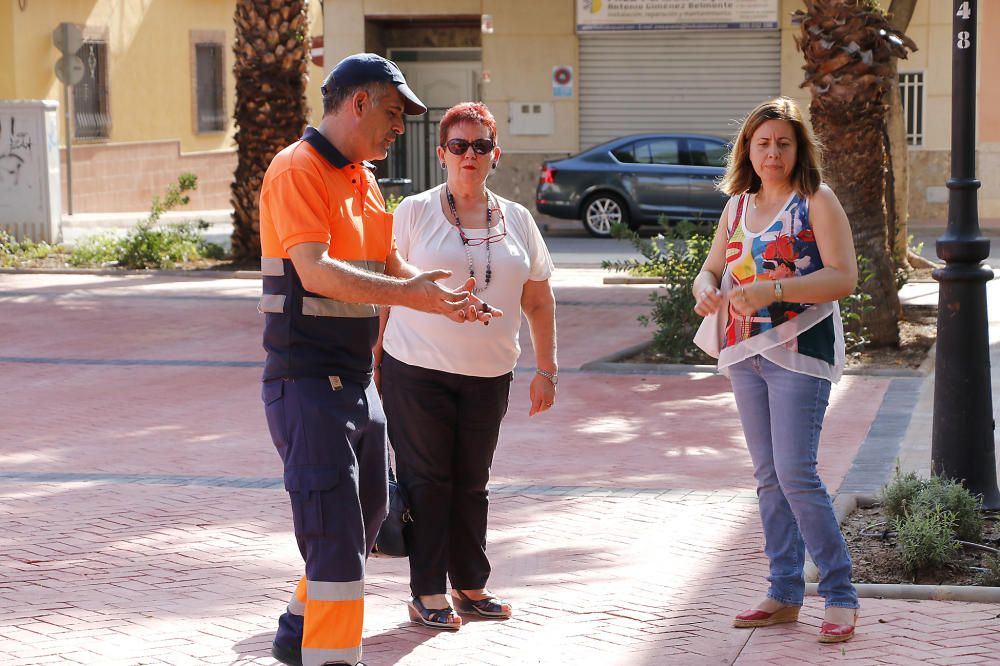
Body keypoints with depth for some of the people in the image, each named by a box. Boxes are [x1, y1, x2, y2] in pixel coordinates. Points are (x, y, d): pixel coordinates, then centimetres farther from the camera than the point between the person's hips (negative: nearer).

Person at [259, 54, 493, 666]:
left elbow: (390, 268, 19)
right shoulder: (299, 170, -14)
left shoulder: (363, 179, 16)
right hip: (307, 381, -10)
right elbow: (316, 271, -27)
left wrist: (443, 297, 0)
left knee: (366, 520, 19)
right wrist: (408, 294, -34)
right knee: (336, 533, -11)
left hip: (357, 379, 10)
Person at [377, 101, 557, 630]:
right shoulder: (415, 212, -2)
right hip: (417, 371, -3)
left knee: (472, 483, 12)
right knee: (427, 481, 1)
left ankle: (470, 586, 23)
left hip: (488, 377, 4)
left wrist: (546, 371, 9)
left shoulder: (517, 220, 10)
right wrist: (372, 365, -4)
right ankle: (427, 593, 8)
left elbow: (538, 301, 14)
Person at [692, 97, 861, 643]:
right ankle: (784, 594, 17)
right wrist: (706, 288, -10)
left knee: (795, 472, -13)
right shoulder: (737, 207, 13)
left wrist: (774, 290, -25)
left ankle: (840, 595, -4)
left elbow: (844, 276, -14)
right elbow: (711, 268, 15)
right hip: (745, 353, 6)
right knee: (768, 476, 9)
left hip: (799, 351, -6)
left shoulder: (816, 202, -5)